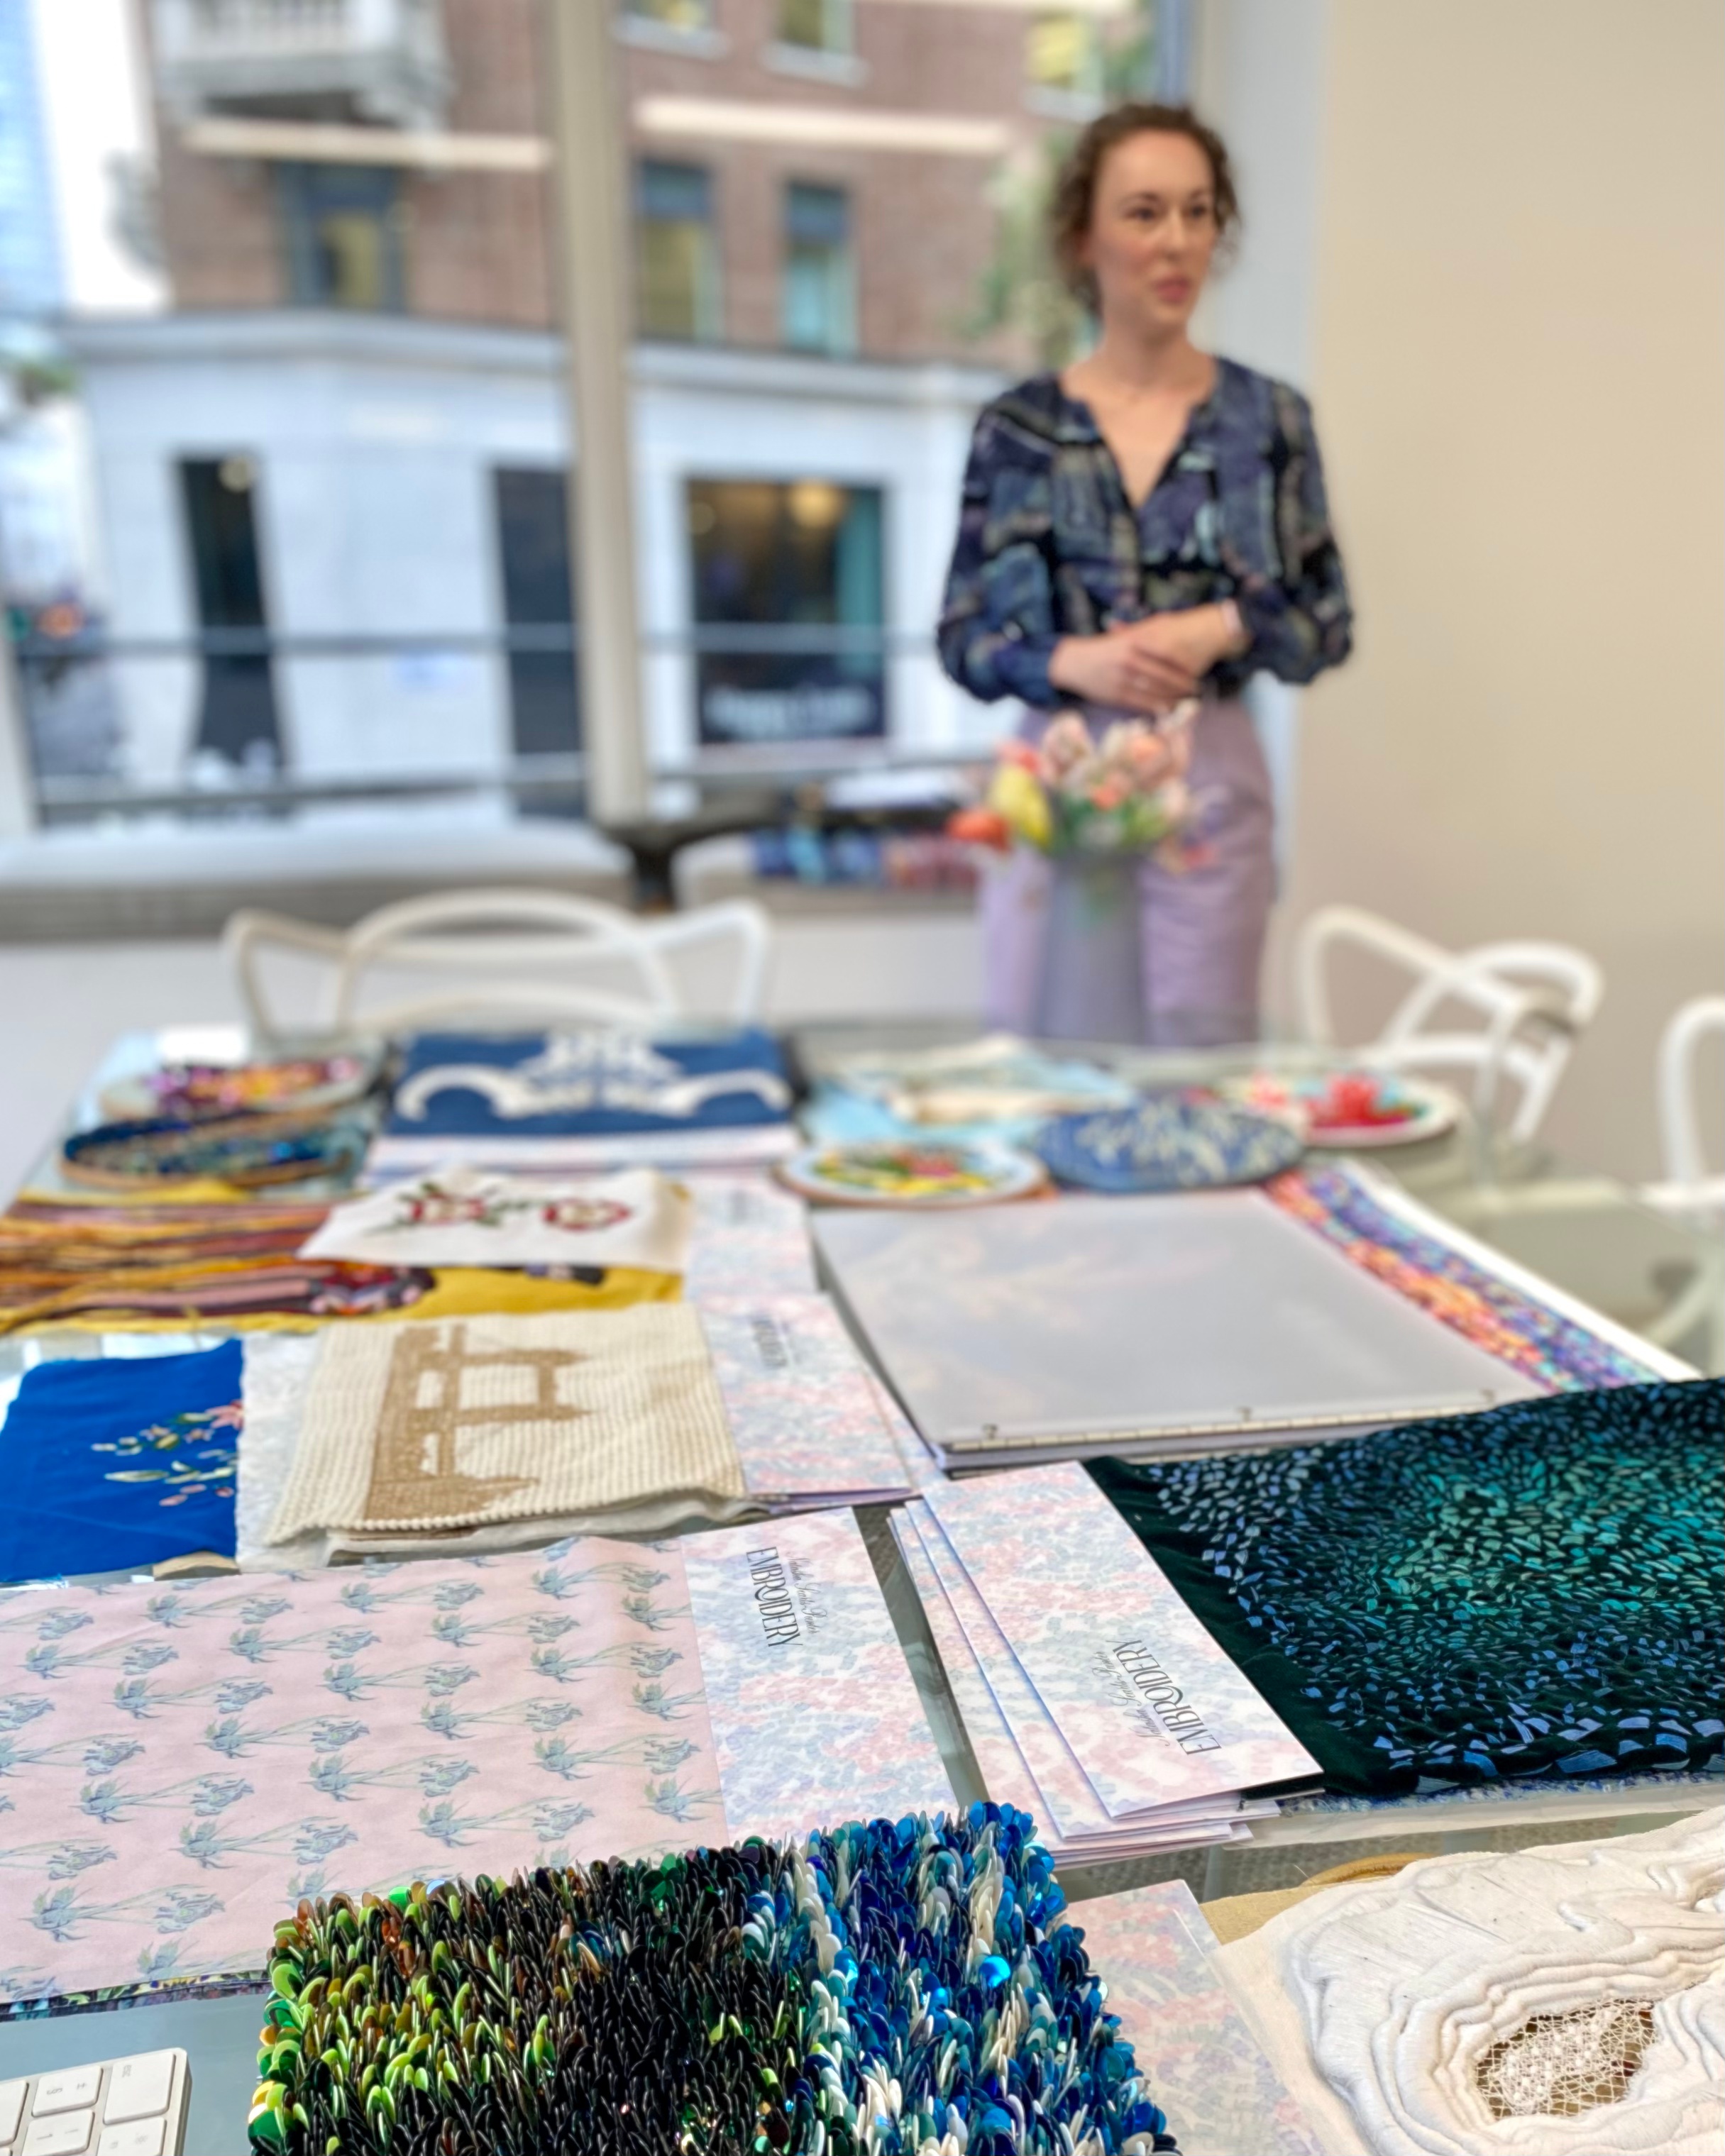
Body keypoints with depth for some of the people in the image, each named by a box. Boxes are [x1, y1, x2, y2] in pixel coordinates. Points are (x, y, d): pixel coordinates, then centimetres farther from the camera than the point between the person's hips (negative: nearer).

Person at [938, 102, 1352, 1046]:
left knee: (1201, 1065, 5)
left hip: (1210, 782, 0)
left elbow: (1328, 622, 6)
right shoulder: (1018, 426, 2)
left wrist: (1225, 629, -13)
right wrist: (1071, 661, -16)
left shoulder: (1270, 417, 3)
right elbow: (964, 635, 2)